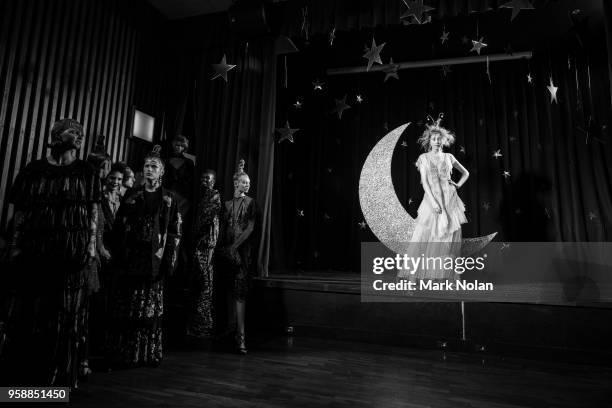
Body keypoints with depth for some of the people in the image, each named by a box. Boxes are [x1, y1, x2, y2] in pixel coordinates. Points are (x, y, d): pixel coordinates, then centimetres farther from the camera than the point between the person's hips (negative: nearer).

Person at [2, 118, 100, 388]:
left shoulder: (86, 173, 6)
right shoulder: (32, 171, 10)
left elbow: (93, 213, 4)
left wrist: (91, 247, -4)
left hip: (73, 254, -1)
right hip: (34, 252, 2)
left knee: (68, 313, 3)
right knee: (29, 312, 5)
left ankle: (61, 376, 15)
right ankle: (25, 373, 19)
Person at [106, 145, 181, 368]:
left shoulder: (169, 198, 6)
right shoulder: (132, 196, 10)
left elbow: (174, 231, 3)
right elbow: (118, 225, 8)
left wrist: (169, 258, -5)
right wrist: (118, 254, -2)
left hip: (155, 259, -1)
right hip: (131, 257, 1)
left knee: (151, 305, 2)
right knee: (127, 305, 1)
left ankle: (149, 353, 15)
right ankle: (123, 353, 12)